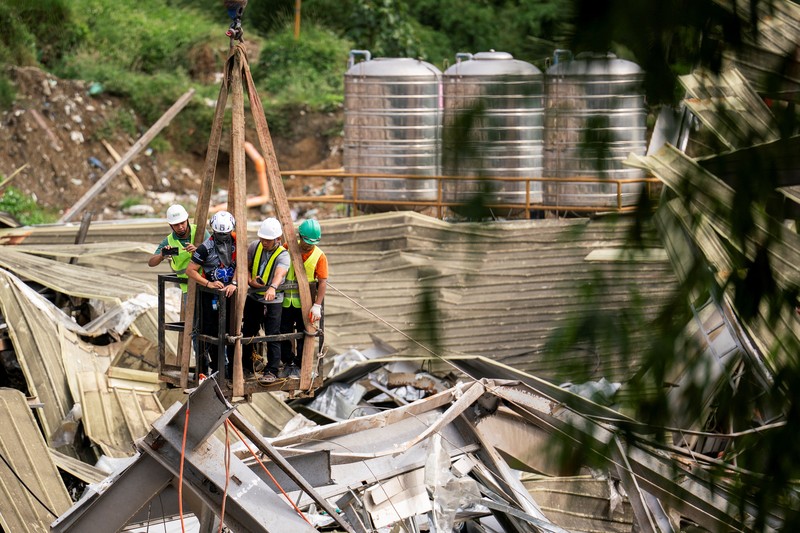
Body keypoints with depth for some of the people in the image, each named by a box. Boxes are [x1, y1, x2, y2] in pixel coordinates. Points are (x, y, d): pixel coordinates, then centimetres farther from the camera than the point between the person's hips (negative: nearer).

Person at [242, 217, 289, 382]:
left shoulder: (283, 255, -17)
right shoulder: (254, 247, -2)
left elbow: (279, 273, -37)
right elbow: (245, 266, 7)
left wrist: (272, 287, -56)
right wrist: (250, 280, -12)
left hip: (272, 301, -5)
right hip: (253, 297, 5)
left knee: (272, 336, -7)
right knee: (248, 333, 15)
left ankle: (271, 371, -1)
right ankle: (249, 364, 32)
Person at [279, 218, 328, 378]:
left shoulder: (319, 256, -9)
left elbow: (322, 282, -13)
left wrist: (317, 306, -20)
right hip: (286, 301, 2)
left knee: (303, 336, 7)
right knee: (284, 334, 7)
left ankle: (299, 366, 20)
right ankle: (288, 363, 25)